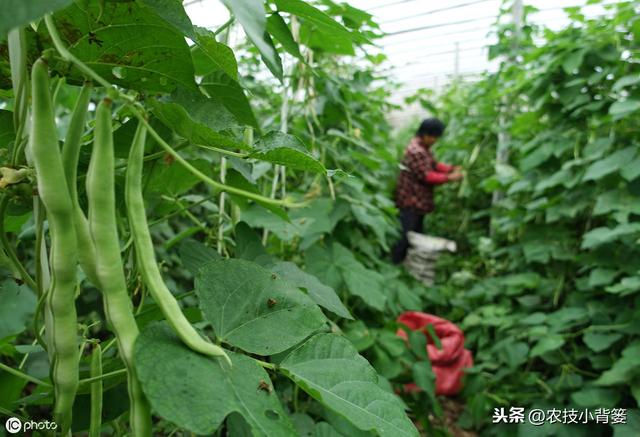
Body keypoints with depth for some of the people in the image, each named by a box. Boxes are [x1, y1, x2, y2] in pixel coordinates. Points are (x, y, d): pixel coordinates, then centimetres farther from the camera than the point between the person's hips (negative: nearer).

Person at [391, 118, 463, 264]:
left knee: (416, 234, 17)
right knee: (409, 236, -6)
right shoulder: (415, 151, -24)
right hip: (411, 202, -11)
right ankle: (395, 263, 6)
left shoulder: (424, 148, 11)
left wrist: (452, 168, 1)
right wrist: (449, 178, -20)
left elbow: (434, 165, 16)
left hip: (418, 200, 11)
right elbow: (426, 176, -24)